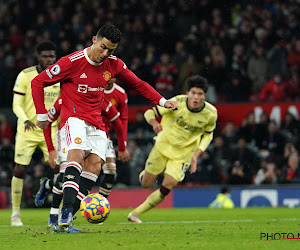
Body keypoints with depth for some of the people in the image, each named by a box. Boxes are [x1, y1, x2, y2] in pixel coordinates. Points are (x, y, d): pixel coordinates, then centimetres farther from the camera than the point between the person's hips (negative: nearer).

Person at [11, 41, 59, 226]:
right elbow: (17, 105, -10)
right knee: (20, 170, -3)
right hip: (27, 132, -2)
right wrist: (25, 120, -28)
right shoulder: (25, 75, -8)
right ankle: (16, 213, 9)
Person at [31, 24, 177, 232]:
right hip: (74, 117, -5)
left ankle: (65, 222, -17)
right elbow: (38, 82, -2)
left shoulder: (114, 64, 5)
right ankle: (66, 210, -42)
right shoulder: (73, 62, -11)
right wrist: (42, 115, -1)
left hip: (97, 123, 5)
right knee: (78, 153, -31)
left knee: (95, 164, -14)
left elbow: (138, 84, 20)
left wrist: (162, 101, 10)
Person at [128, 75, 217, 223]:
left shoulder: (211, 113, -16)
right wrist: (155, 123, -37)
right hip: (163, 146, 0)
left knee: (167, 187, -13)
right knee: (146, 184, 6)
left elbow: (208, 134, 4)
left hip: (183, 153, 1)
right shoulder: (177, 103, -22)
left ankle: (135, 214, 1)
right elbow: (150, 113, -12)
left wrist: (196, 155, -9)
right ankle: (145, 173, 44)